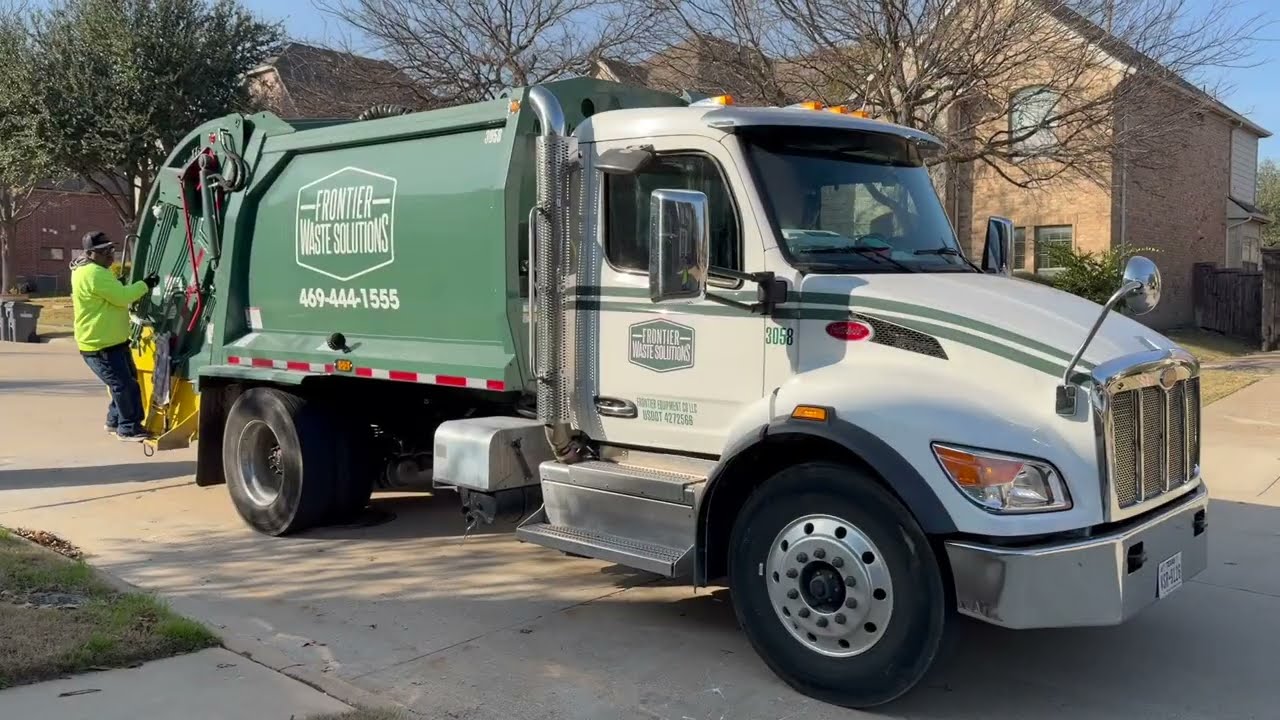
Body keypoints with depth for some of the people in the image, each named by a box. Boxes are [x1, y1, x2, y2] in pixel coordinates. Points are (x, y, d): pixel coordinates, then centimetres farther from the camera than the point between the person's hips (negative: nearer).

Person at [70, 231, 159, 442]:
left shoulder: (96, 271, 15)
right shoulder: (93, 273, -20)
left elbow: (115, 297, 24)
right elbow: (121, 296, -23)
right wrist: (145, 285, -13)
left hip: (112, 342, 11)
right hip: (100, 346, -11)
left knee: (126, 382, 19)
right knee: (124, 385, -7)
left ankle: (114, 421, 31)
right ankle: (129, 429, 3)